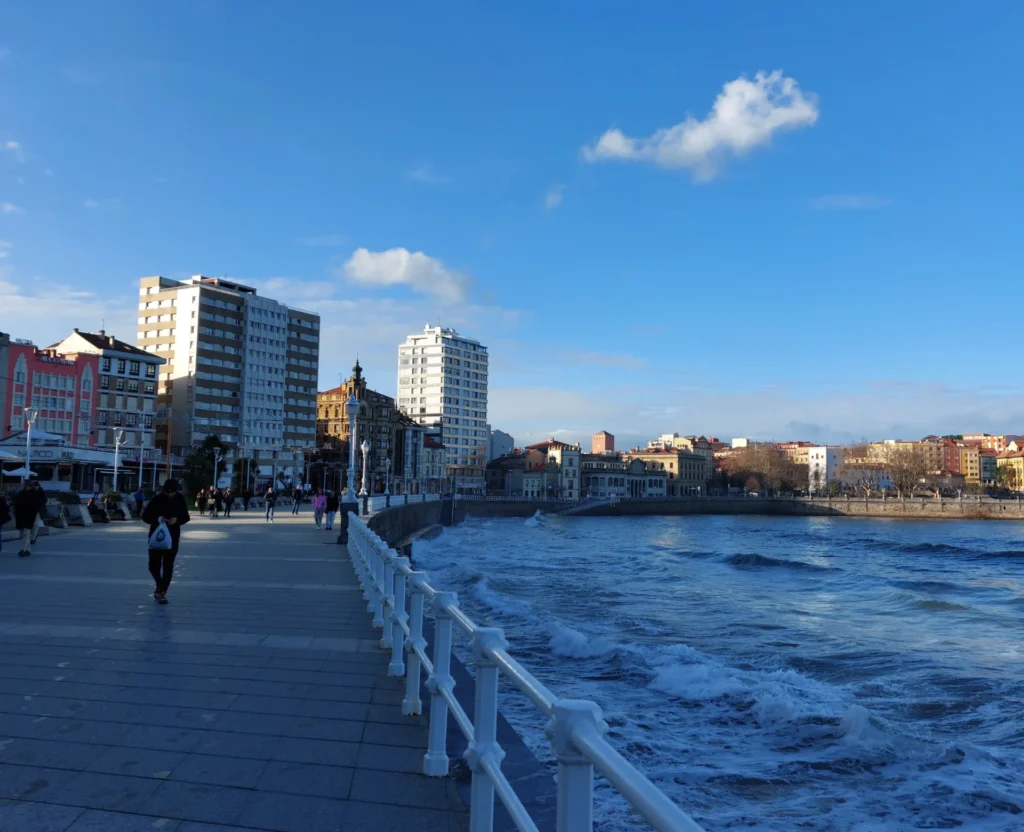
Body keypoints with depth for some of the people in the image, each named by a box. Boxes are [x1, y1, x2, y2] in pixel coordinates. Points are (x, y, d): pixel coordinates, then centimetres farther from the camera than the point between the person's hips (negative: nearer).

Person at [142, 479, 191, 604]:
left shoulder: (180, 500, -4)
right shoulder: (157, 499, -8)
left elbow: (186, 517, 2)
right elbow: (145, 516, -5)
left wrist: (177, 519, -19)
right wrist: (157, 518, -24)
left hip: (173, 537, 0)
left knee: (168, 566, -1)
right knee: (153, 565, 4)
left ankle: (162, 591, 5)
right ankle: (160, 586, 29)